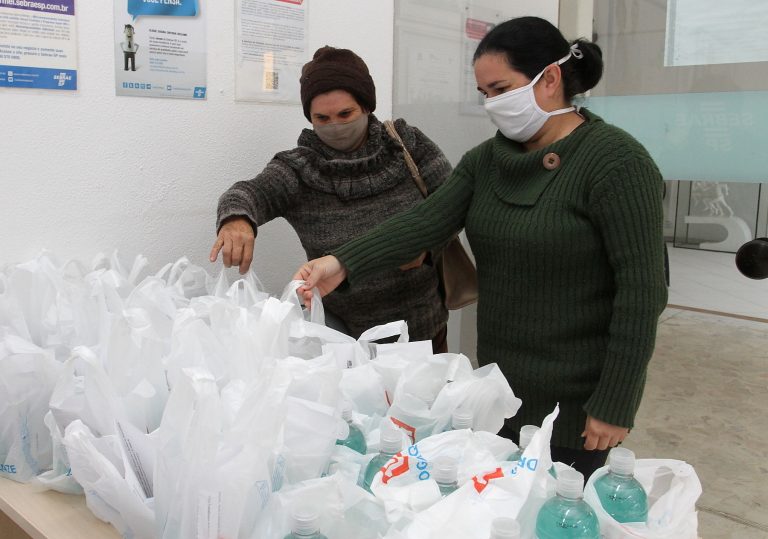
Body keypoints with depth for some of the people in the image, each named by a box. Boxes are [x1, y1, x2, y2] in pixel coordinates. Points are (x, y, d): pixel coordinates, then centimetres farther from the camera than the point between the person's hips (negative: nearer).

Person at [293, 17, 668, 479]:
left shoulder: (614, 161, -15)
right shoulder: (486, 160, 5)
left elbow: (641, 290, -17)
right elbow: (427, 222, -8)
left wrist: (614, 404, -17)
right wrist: (343, 264, -23)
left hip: (574, 397, -6)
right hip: (500, 386, 6)